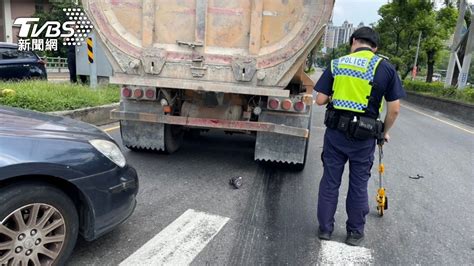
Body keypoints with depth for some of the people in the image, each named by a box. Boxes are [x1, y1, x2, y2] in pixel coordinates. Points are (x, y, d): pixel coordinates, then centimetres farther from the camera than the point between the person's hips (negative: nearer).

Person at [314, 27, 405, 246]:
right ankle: (355, 233, 27)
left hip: (335, 131, 1)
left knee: (330, 181, 13)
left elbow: (320, 100, 0)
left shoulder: (337, 64, 2)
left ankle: (325, 228, 24)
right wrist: (385, 131, 14)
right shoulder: (385, 68, -1)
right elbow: (394, 109, -2)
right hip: (364, 136, -1)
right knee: (358, 185, 12)